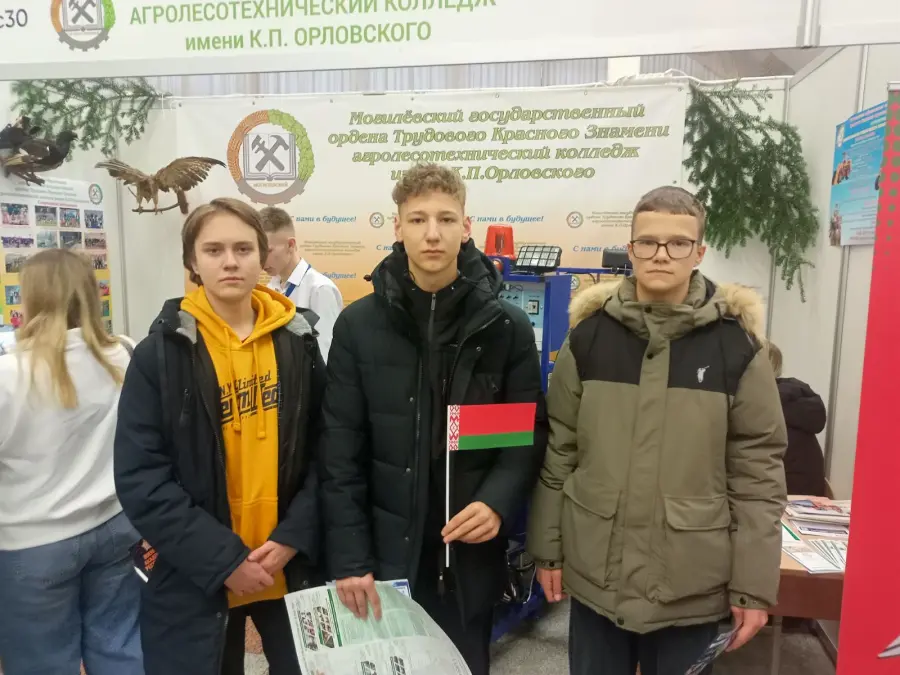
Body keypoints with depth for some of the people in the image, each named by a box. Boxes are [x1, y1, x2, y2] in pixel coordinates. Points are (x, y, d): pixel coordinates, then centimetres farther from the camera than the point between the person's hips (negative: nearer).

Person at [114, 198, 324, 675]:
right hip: (197, 581, -2)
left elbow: (323, 451, 0)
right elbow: (140, 479, -10)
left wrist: (292, 538, -10)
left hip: (292, 567, 2)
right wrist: (223, 559, -14)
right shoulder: (160, 353, -7)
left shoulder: (297, 342, -1)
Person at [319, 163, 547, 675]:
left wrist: (498, 502, -18)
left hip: (471, 558, 1)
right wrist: (350, 558, -9)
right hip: (385, 555, 0)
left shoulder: (507, 326, -2)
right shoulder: (358, 325, -3)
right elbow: (341, 454, -4)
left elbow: (530, 434, 0)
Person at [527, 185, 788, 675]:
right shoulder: (589, 335, -2)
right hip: (595, 574, 2)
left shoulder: (736, 345, -6)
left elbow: (758, 471, -4)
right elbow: (558, 450, 1)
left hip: (692, 585, -1)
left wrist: (754, 585, -3)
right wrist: (547, 548, 3)